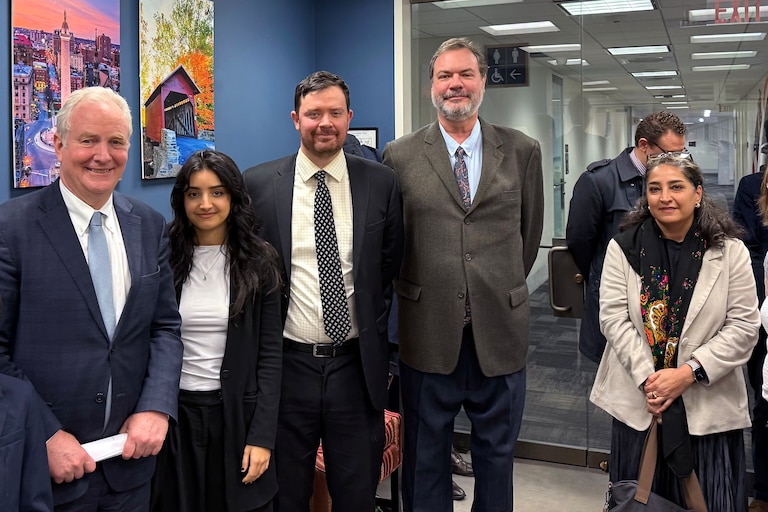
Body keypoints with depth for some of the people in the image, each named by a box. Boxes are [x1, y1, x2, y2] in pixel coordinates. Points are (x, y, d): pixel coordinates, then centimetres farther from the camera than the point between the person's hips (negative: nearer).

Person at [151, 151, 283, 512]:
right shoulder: (163, 259, -2)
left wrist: (262, 436, -9)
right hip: (175, 414, 1)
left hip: (237, 414, 0)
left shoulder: (258, 261, -3)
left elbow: (270, 353, -3)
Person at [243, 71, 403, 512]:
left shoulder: (382, 182, 1)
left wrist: (374, 331, 5)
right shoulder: (259, 184, -2)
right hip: (287, 362, 0)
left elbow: (390, 266, 9)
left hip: (357, 364, 1)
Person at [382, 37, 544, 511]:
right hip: (428, 332, -1)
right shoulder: (400, 156, -1)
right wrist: (418, 295, 8)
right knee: (426, 454, 14)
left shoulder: (522, 151, 2)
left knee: (497, 452, 17)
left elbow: (529, 233, 11)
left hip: (500, 328, 1)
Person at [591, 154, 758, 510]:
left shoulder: (730, 252, -2)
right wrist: (647, 379, -15)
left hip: (708, 407, 0)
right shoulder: (623, 248, 0)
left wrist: (688, 373, -14)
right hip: (637, 402, 1)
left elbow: (744, 327, -5)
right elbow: (614, 318, -5)